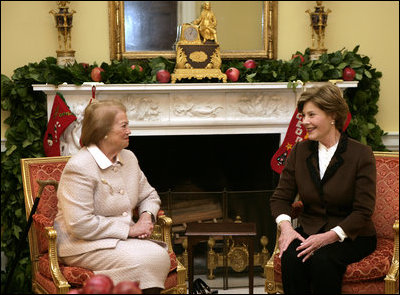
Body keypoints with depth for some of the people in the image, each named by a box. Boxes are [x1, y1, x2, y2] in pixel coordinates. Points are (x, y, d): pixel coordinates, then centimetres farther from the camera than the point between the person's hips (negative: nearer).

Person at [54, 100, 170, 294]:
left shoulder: (128, 158, 11)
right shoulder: (79, 168, -16)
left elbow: (149, 196, 24)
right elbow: (80, 225, -22)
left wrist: (147, 216, -1)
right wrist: (129, 229, -18)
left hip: (123, 237, 7)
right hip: (83, 245, -7)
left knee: (160, 255, -24)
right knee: (144, 261, -30)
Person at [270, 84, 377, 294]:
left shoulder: (361, 154, -7)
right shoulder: (299, 151, 7)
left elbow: (363, 211, -10)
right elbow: (280, 197, 8)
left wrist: (330, 236, -24)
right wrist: (285, 225, -13)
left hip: (352, 236, -3)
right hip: (309, 231, 3)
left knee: (322, 259, -34)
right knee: (291, 257, -30)